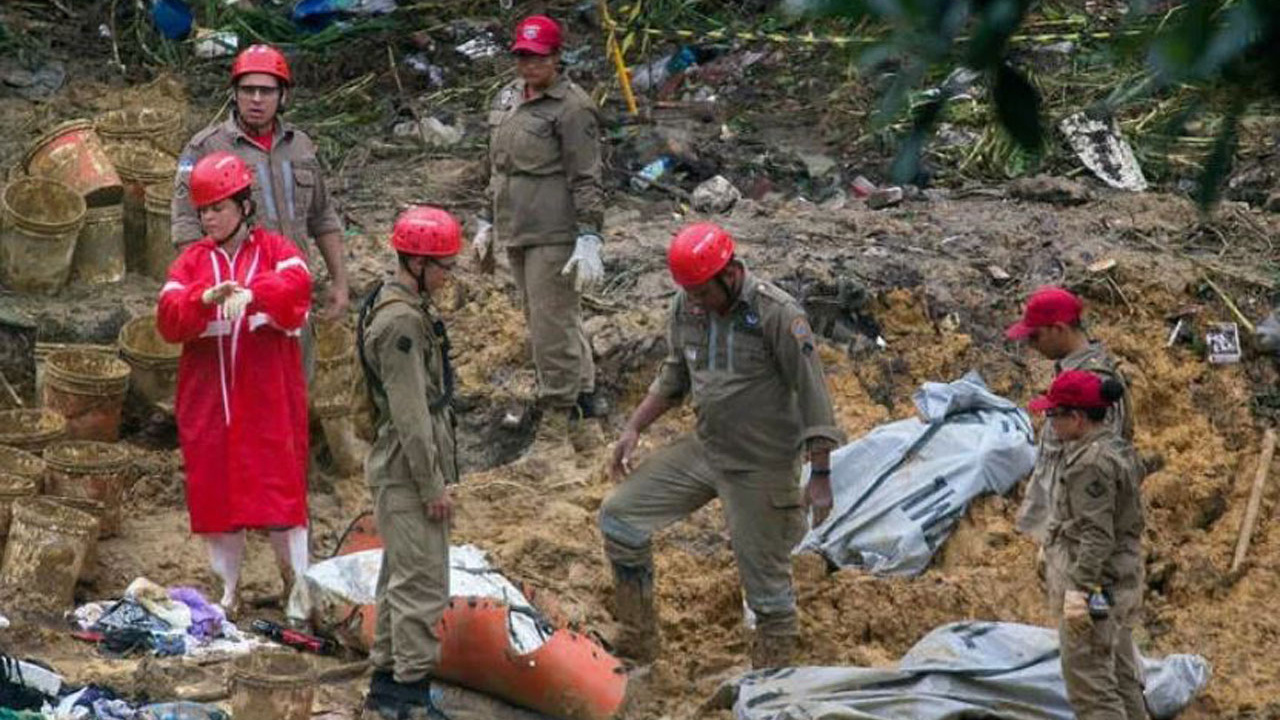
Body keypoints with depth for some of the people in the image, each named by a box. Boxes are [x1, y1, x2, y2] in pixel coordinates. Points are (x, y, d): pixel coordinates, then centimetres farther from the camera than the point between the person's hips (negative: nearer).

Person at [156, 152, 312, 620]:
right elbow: (168, 318, -4)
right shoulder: (192, 261, 10)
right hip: (207, 396, 3)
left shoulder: (274, 250, 2)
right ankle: (229, 589, 17)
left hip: (268, 397, -3)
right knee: (214, 491, 5)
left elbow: (297, 283, -20)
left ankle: (297, 587, 5)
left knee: (280, 488, -5)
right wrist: (204, 298, -24)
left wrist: (251, 292, -38)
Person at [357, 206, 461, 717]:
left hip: (403, 470, 11)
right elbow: (410, 412, -22)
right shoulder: (401, 321, -20)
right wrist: (433, 485, -18)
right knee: (423, 583, -9)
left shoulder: (400, 308, 14)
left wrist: (438, 473, 22)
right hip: (409, 472, -11)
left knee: (400, 578, 16)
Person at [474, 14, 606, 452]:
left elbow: (587, 180, -14)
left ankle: (557, 421, -3)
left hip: (554, 235, -9)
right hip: (516, 235, 9)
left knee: (554, 326, -9)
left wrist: (589, 239, -20)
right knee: (551, 325, 12)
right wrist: (488, 224, 25)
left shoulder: (571, 108, -10)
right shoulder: (505, 100, 16)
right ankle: (584, 422, 19)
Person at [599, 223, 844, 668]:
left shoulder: (778, 314, -19)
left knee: (765, 578, -1)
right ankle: (636, 645, 14)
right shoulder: (687, 307, 0)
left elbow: (812, 395, -17)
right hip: (703, 449, 7)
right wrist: (635, 429, 7)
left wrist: (820, 476, -19)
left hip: (760, 468, -7)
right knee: (619, 516, 3)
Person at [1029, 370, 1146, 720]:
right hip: (1121, 584, 10)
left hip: (1092, 584, -10)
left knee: (1089, 684, -6)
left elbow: (1096, 535, -24)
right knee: (1122, 680, 15)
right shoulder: (1117, 449, 11)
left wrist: (1078, 591, -26)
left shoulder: (1093, 463, -19)